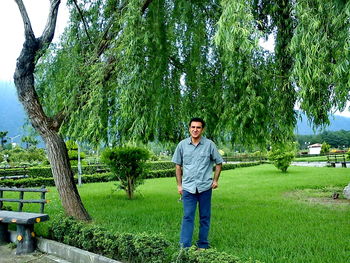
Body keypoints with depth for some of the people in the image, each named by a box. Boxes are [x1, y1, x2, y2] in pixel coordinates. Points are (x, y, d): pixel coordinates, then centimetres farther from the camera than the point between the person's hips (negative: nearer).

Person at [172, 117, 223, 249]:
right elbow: (178, 165, 10)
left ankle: (203, 246, 21)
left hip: (205, 187, 0)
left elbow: (218, 163, 9)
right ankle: (184, 246, 0)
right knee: (187, 217, -3)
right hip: (188, 187, 0)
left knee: (205, 217, 9)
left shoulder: (209, 144, -2)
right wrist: (179, 185, 7)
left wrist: (215, 180, 1)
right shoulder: (182, 144, 2)